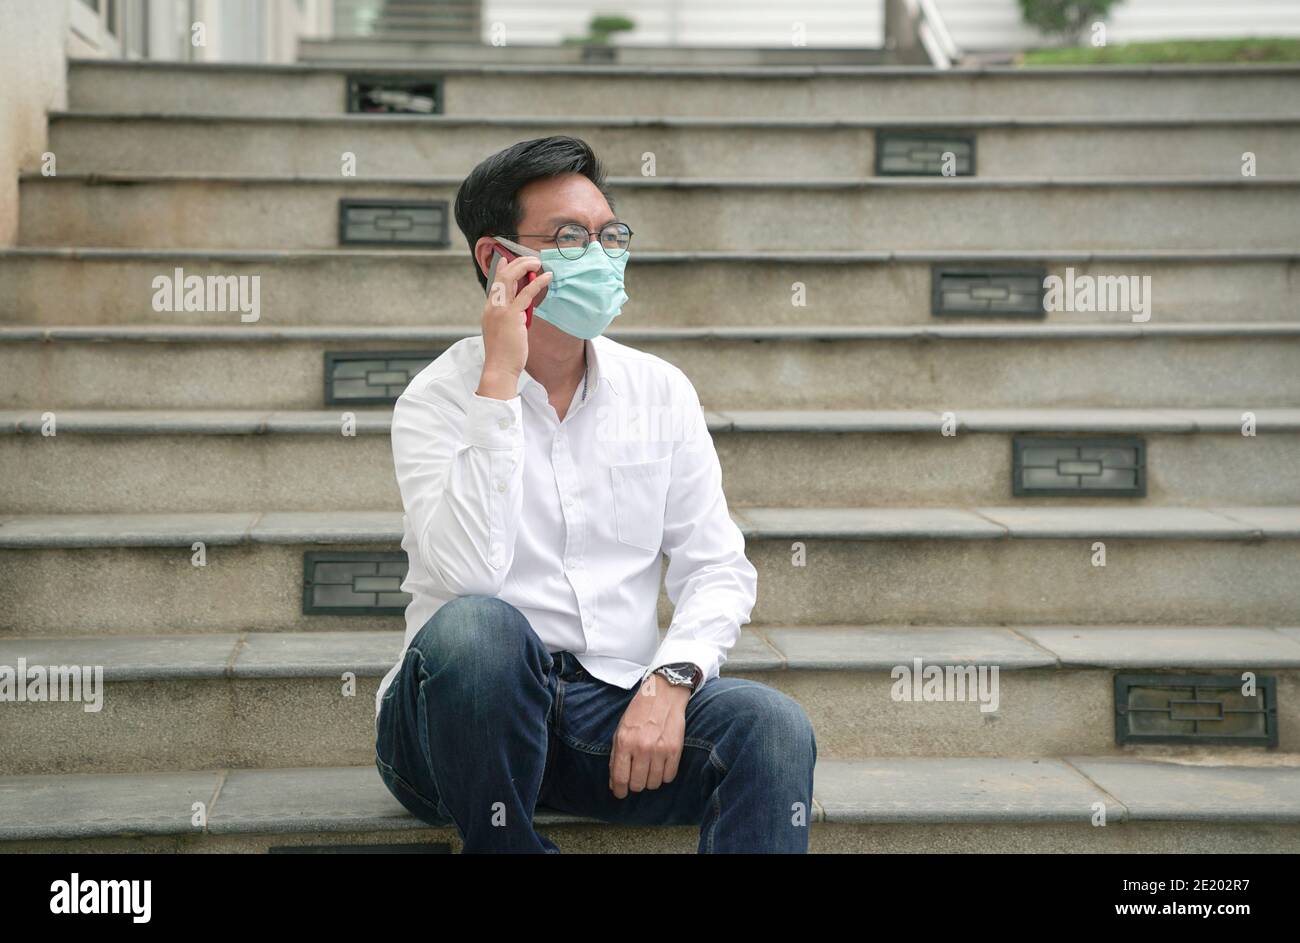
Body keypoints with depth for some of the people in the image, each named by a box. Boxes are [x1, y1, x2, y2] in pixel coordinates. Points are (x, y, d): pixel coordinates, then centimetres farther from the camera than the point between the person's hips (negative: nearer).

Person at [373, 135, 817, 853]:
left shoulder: (660, 392, 10)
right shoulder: (439, 399, -3)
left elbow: (716, 568, 6)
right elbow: (468, 576, -21)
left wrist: (670, 680, -13)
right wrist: (499, 384, -21)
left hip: (618, 708, 3)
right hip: (469, 710, -3)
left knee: (773, 726, -26)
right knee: (475, 627, -36)